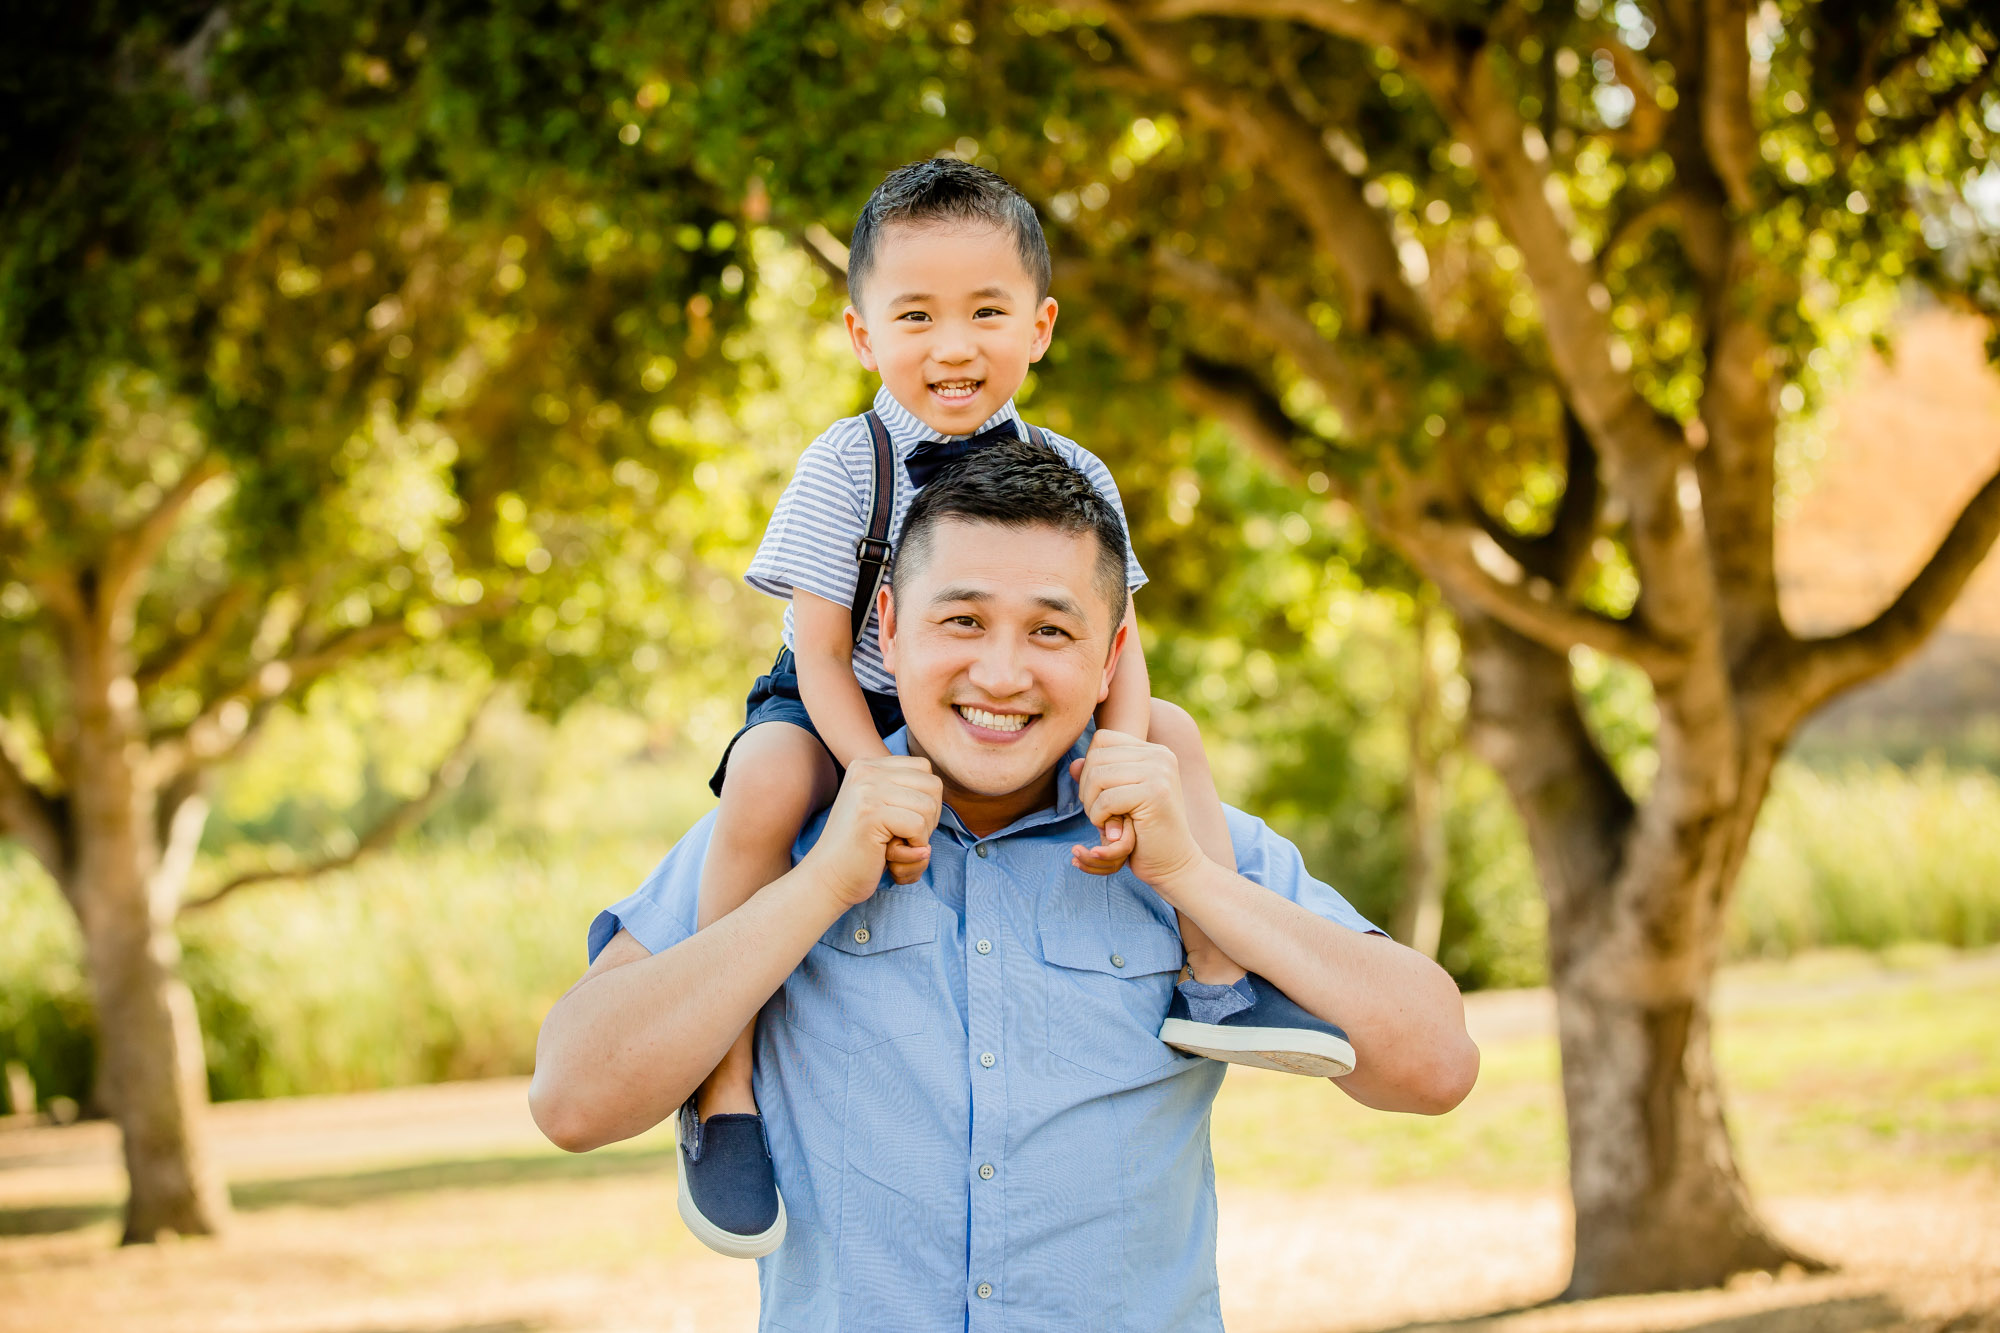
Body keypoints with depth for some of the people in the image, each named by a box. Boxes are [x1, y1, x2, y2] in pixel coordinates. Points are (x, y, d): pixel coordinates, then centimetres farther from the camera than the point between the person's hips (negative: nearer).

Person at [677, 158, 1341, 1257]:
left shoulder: (1073, 480, -6)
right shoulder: (845, 468, -16)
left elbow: (1115, 647, -8)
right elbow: (822, 651, -18)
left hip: (1011, 725, 4)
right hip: (848, 716, -4)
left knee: (1171, 729, -8)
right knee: (765, 778, -35)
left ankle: (1219, 978, -5)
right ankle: (723, 1086, -26)